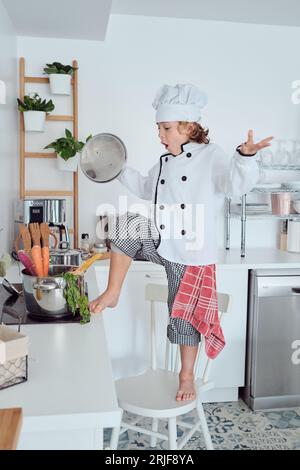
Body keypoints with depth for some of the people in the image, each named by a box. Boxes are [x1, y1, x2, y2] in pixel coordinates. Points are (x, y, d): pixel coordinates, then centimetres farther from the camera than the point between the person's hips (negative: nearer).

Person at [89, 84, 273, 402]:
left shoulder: (211, 156, -11)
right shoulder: (164, 163, 10)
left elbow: (237, 184, -28)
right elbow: (145, 189, 28)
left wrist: (245, 156, -47)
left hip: (192, 254, -5)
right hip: (161, 244, 6)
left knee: (185, 316, 5)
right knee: (126, 225, -16)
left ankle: (187, 377, 28)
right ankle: (112, 294, -3)